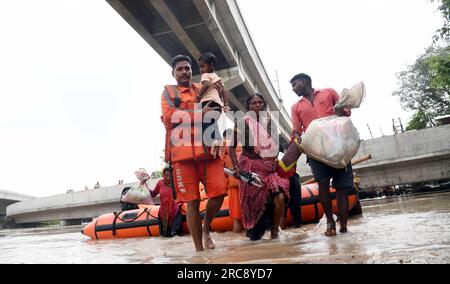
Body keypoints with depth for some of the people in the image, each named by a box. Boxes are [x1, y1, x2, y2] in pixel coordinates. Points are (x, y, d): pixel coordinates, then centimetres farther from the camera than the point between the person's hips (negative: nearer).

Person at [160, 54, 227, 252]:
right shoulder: (168, 92, 13)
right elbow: (169, 116, -5)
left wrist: (220, 95, 7)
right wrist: (200, 113, -10)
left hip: (207, 148, 3)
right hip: (182, 151, -3)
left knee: (219, 191, -9)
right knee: (192, 201, -2)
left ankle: (206, 228, 19)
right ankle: (199, 249, 8)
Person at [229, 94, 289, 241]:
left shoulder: (270, 122, 9)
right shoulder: (242, 123, -3)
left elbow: (277, 145, 17)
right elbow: (232, 147, -3)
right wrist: (236, 167, -14)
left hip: (271, 168, 3)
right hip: (251, 167, -3)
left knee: (280, 197, -15)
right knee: (254, 202, 2)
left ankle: (274, 229, 6)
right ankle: (254, 232, 27)